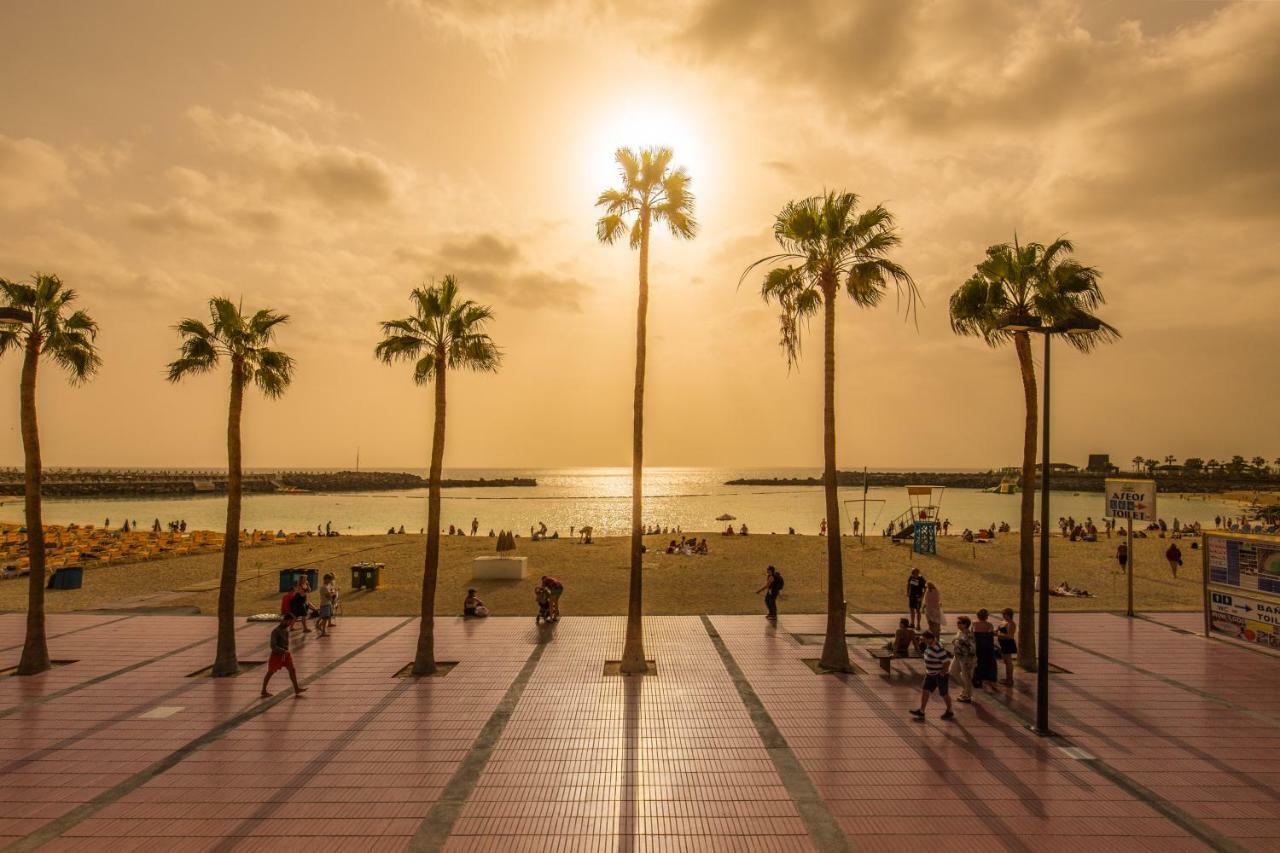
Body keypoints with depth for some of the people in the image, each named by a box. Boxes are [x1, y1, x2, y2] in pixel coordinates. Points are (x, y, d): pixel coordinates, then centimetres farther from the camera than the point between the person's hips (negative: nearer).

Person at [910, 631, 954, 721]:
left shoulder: (938, 649, -29)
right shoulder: (928, 646, 1)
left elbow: (947, 662, -29)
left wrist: (942, 673, -22)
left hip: (940, 675, -9)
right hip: (931, 674, 9)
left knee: (944, 693, 8)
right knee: (925, 690, 5)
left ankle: (949, 712, 29)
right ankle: (921, 711, 9)